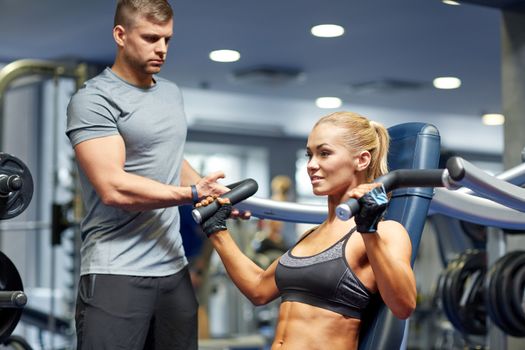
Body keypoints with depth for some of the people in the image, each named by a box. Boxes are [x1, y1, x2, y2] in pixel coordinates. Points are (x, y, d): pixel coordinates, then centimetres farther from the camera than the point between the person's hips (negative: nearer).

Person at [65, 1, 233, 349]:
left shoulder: (172, 93, 15)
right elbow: (113, 187, -19)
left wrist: (215, 192, 7)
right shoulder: (94, 99, -9)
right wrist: (193, 193, -13)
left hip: (174, 266, 7)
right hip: (117, 272, -7)